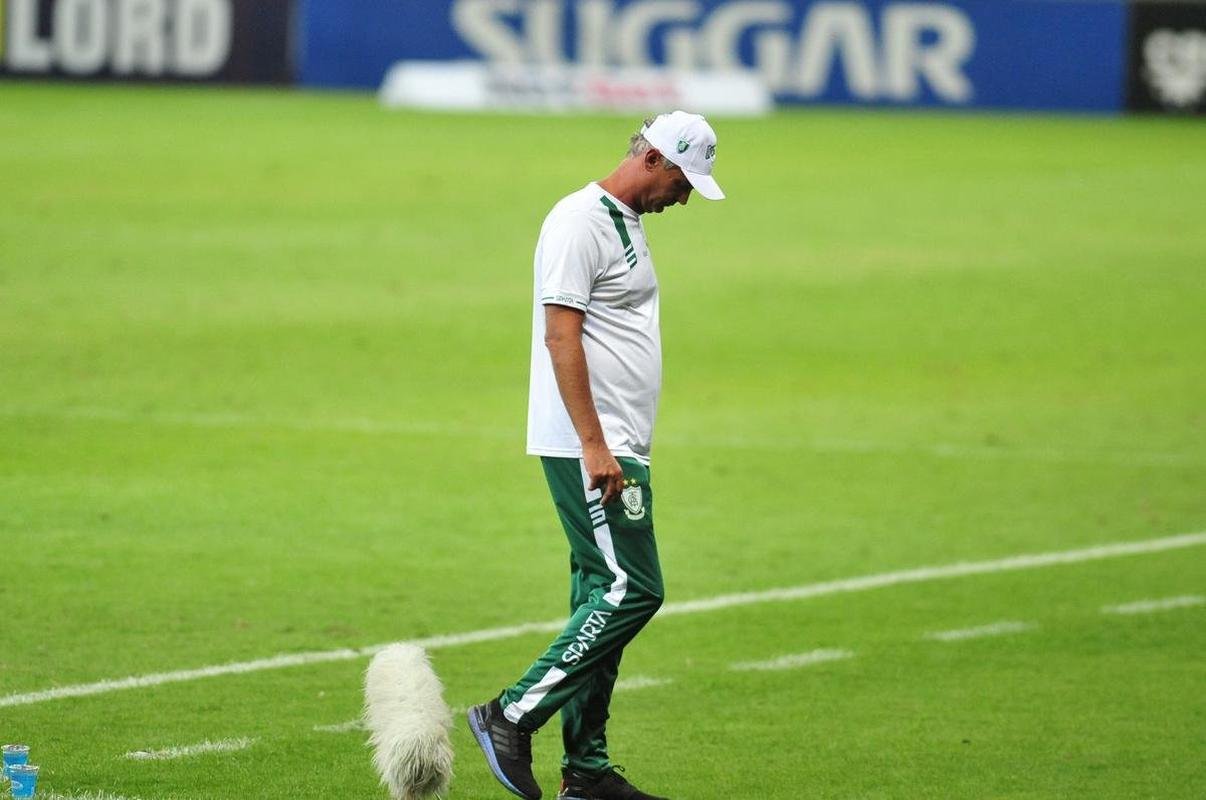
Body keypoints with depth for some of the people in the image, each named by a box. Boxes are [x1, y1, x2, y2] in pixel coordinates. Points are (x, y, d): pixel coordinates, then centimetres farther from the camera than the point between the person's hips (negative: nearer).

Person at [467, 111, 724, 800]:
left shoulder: (627, 224, 18)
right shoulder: (581, 220, -13)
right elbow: (561, 335, -19)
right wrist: (594, 445, -24)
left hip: (617, 448, 10)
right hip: (587, 448, -10)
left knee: (605, 599, 10)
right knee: (631, 591, -13)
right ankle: (512, 717, -10)